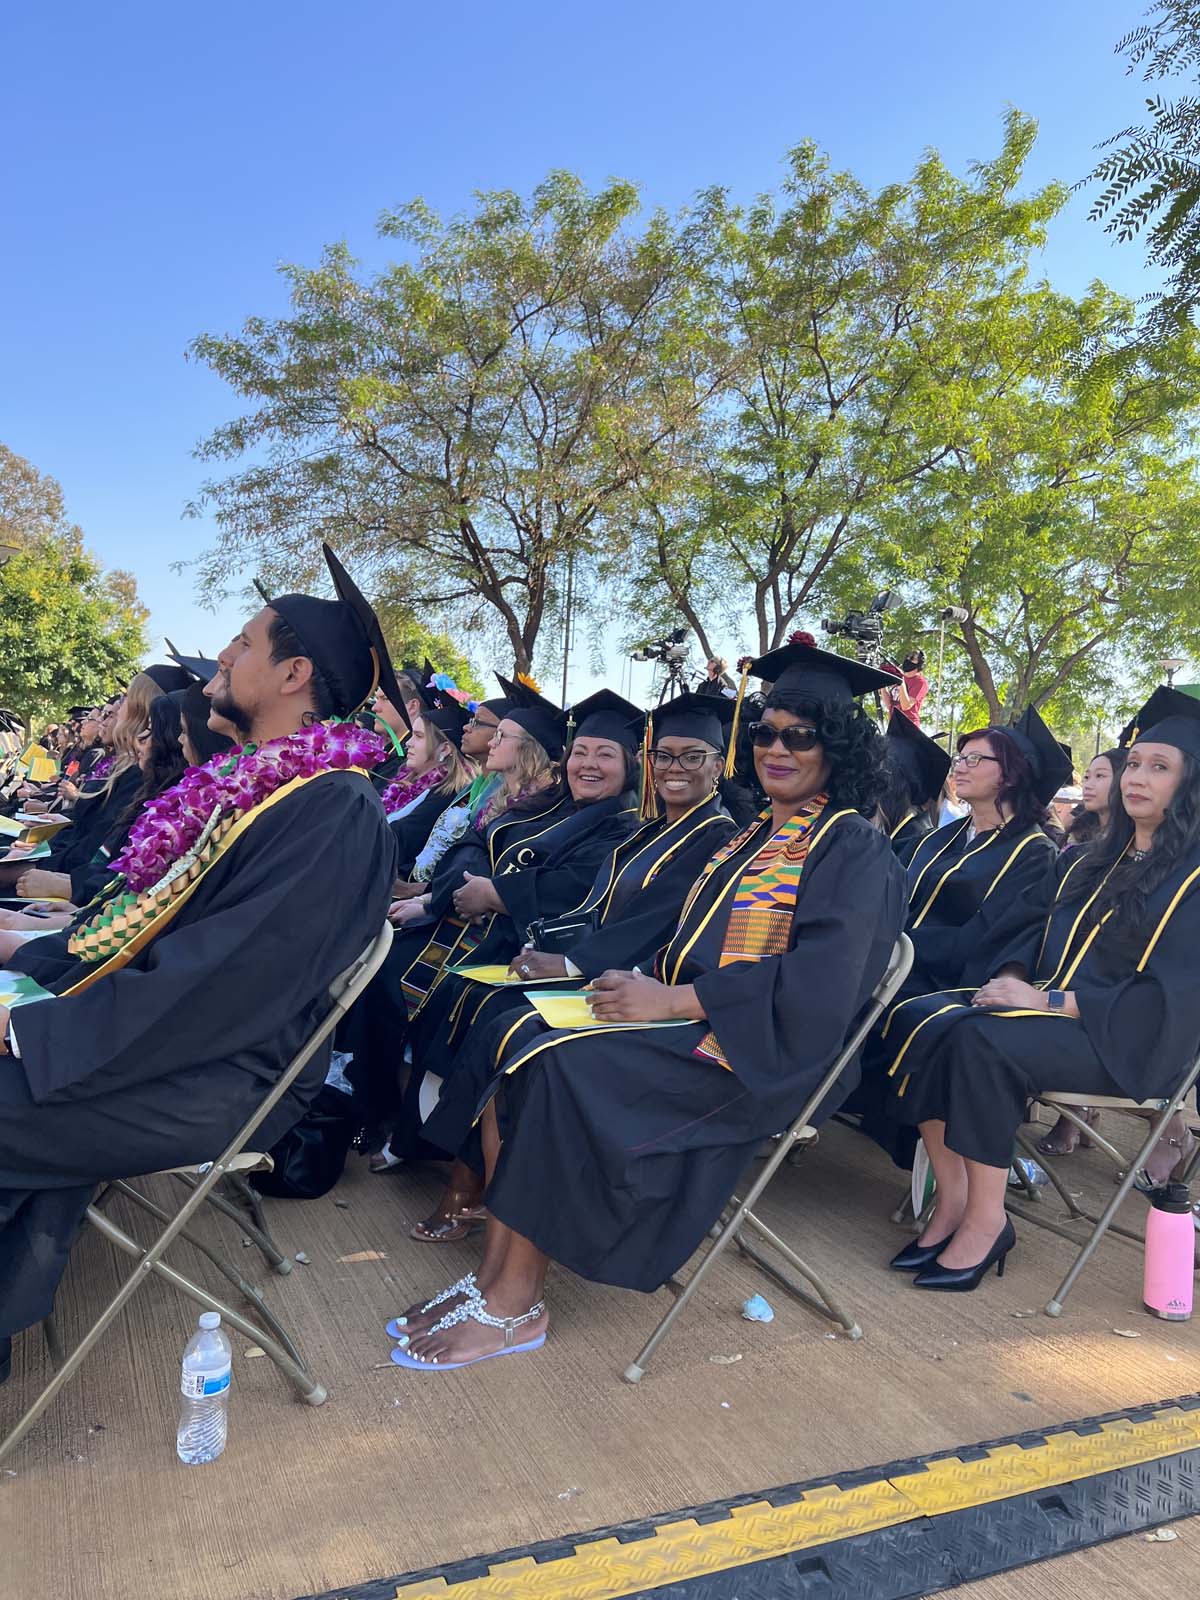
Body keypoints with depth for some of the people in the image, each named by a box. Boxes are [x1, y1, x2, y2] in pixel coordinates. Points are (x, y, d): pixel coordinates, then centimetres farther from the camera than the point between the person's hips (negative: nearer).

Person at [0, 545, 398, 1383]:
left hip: (217, 1077, -9)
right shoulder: (249, 779, 7)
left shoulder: (335, 815, -22)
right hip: (154, 1026, 9)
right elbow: (147, 912, 15)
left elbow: (220, 982, -25)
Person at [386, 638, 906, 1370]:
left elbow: (819, 982, -19)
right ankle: (495, 1274, -10)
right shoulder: (755, 836, 18)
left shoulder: (854, 850, -6)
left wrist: (673, 1000, -21)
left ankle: (515, 1302, -11)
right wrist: (644, 983, -4)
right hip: (690, 1021, 8)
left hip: (756, 1050, -8)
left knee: (560, 1066, -26)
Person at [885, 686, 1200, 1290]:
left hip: (1125, 1038, -7)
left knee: (983, 1041, -33)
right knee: (931, 1024, -20)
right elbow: (1034, 931, 17)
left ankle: (985, 1220, -19)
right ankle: (951, 1198, -15)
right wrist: (1012, 977, -6)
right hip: (1047, 1007, 7)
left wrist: (1048, 1000, -21)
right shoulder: (1092, 862, 17)